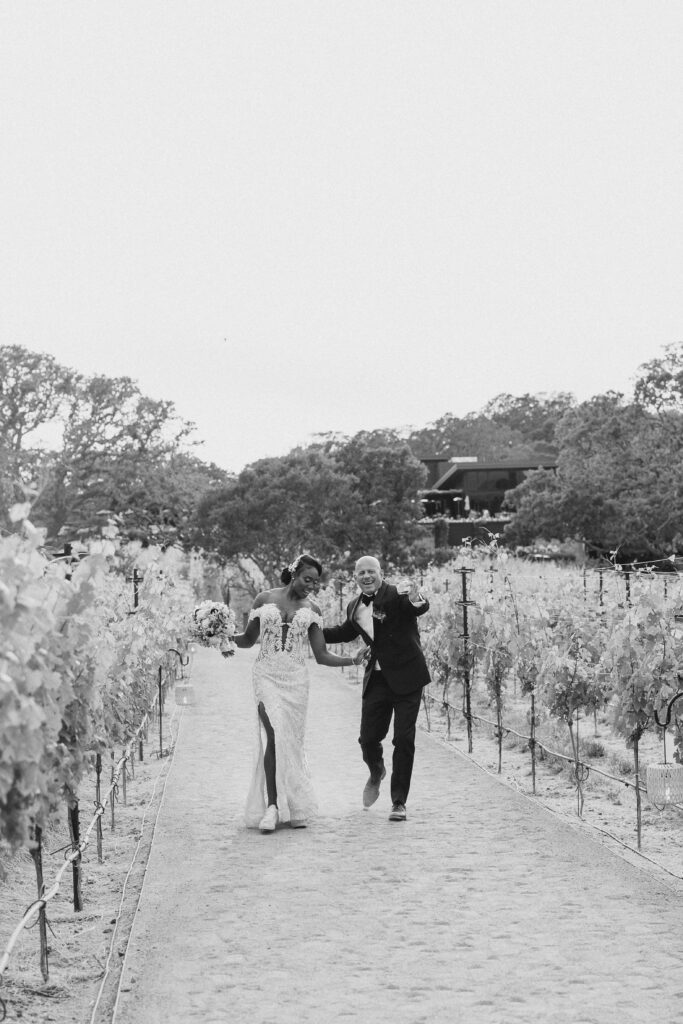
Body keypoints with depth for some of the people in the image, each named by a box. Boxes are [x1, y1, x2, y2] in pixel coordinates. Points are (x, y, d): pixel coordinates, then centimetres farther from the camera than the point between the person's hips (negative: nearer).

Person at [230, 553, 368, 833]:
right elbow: (248, 640, 15)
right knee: (273, 735, -18)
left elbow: (321, 655, 7)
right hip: (267, 674, -2)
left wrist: (352, 660, -5)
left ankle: (295, 808, 13)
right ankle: (272, 805, -17)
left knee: (292, 741, 1)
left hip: (295, 679, 2)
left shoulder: (311, 609, 8)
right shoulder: (264, 600, 6)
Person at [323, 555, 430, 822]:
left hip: (406, 677, -5)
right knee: (368, 737, 4)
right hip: (377, 678, 5)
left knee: (404, 740, -2)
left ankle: (399, 802, 10)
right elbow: (346, 632, 26)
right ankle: (376, 773, 39)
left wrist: (416, 598, -57)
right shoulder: (355, 607, 6)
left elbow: (422, 608, -33)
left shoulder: (397, 596, -13)